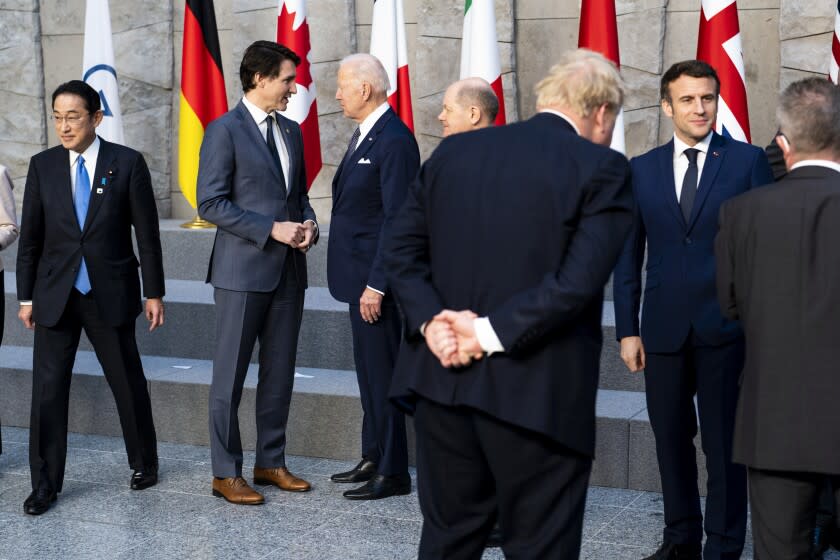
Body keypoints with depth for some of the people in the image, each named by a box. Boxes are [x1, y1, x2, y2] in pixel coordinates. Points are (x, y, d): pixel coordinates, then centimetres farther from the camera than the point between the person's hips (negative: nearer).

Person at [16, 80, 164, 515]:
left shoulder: (127, 163, -4)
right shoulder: (43, 166, 3)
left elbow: (147, 234, -2)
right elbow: (30, 238, 6)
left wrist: (154, 292, -2)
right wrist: (26, 296, 5)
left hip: (110, 295, -2)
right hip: (55, 295, 2)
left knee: (128, 382, 9)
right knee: (47, 388, 0)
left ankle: (144, 463, 29)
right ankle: (45, 484, 8)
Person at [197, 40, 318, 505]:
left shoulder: (291, 132, 12)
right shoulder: (224, 130, -9)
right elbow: (211, 204, -13)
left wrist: (308, 223, -1)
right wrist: (271, 229, -18)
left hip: (288, 270, 7)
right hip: (243, 270, -7)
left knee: (279, 374, 12)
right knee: (230, 375, 1)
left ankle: (271, 463, 22)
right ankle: (226, 473, 9)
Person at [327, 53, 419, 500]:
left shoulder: (394, 141, -18)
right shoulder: (364, 135, 14)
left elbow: (397, 219, -21)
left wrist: (376, 284, -22)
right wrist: (362, 279, 16)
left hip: (377, 280, -10)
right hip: (361, 276, 10)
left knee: (382, 373, -3)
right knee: (368, 370, 17)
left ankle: (393, 473, 5)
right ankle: (373, 458, 27)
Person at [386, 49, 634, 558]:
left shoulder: (452, 152, 9)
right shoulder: (602, 169, -8)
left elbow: (403, 248, 5)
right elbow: (577, 282, -18)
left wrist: (431, 320, -5)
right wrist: (491, 332, -15)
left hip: (444, 380, 5)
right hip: (537, 395, -5)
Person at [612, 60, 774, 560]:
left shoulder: (748, 161, -1)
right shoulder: (642, 170, 7)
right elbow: (629, 257, 8)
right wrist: (627, 329, 3)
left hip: (724, 327, -3)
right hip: (663, 329, 3)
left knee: (724, 441, 3)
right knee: (671, 438, 11)